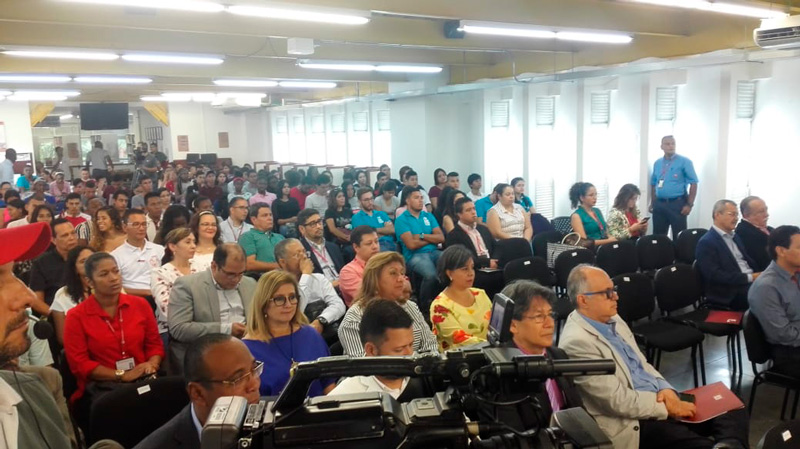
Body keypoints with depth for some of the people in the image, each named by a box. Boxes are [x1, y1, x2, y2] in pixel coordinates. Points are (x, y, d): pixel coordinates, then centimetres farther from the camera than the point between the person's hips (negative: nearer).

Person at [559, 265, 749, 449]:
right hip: (633, 421, -9)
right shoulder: (577, 342, -20)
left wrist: (665, 389, -4)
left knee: (733, 411, -1)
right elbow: (619, 401, -20)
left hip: (659, 400, 9)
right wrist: (667, 407, -11)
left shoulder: (613, 320, 7)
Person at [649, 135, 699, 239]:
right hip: (659, 204, 5)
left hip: (677, 203, -5)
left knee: (679, 236, -2)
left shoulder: (685, 161, -4)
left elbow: (693, 183, -7)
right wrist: (652, 203, 14)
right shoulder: (657, 163, 12)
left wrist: (689, 204, -13)